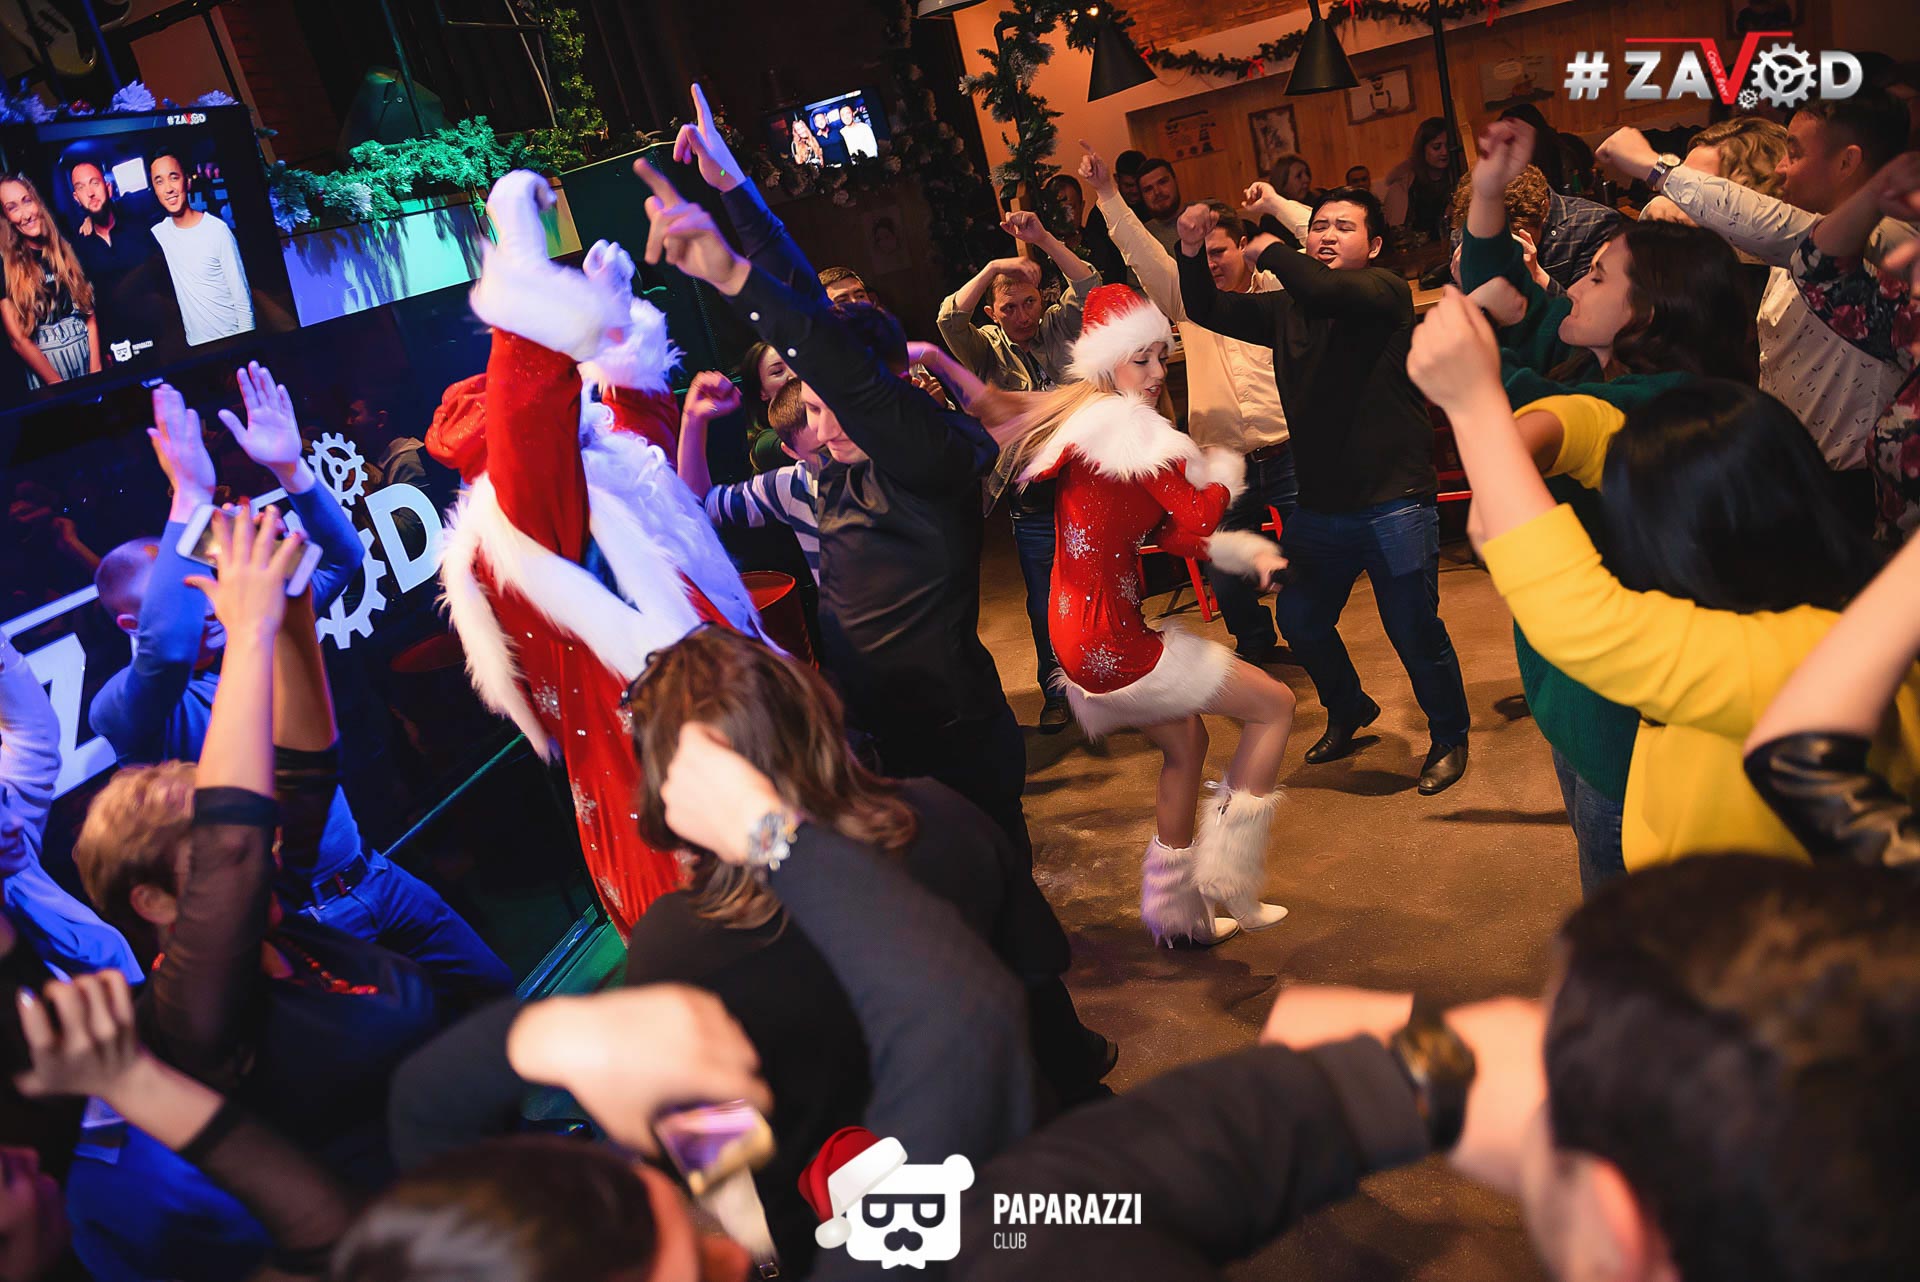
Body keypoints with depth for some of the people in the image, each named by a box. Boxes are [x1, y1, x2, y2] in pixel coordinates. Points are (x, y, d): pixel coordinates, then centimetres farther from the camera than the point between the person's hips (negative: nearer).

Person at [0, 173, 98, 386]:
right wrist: (59, 385, -14)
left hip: (87, 351, 3)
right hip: (43, 363, -3)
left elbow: (90, 315, 5)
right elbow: (19, 340, -8)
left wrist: (96, 372, -7)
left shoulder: (65, 249, 7)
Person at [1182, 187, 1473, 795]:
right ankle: (1347, 710, 44)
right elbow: (1208, 311, 10)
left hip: (1393, 503, -6)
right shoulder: (1288, 309, 10)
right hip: (1319, 505, 7)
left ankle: (1449, 738, 24)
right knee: (1300, 620, 17)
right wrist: (1192, 252, -7)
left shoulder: (1385, 291, -8)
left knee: (1415, 632, 0)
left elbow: (1324, 290, -28)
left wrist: (1269, 249, -12)